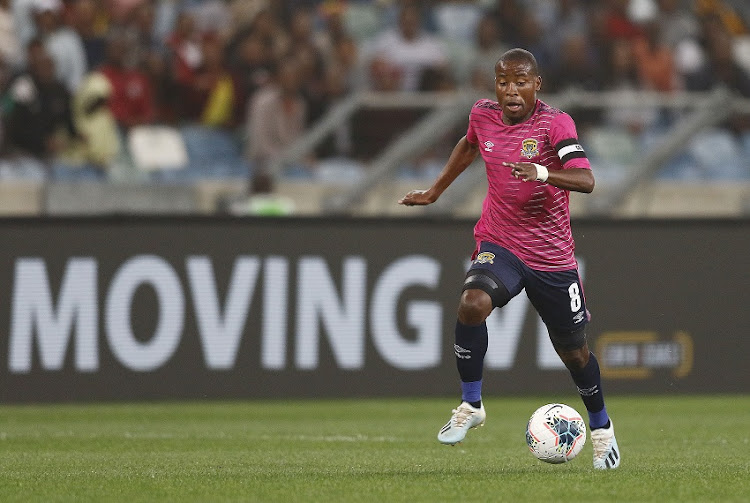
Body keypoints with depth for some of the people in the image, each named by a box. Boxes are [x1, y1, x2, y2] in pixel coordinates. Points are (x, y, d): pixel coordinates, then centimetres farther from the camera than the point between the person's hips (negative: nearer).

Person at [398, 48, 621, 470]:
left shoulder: (555, 123, -15)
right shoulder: (483, 116, 0)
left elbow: (586, 180, -28)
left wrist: (542, 173, -46)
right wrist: (435, 191, 29)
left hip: (553, 256, -2)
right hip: (500, 245, 2)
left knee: (572, 351, 10)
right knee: (472, 304, -30)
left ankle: (601, 427, 38)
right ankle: (471, 406, -15)